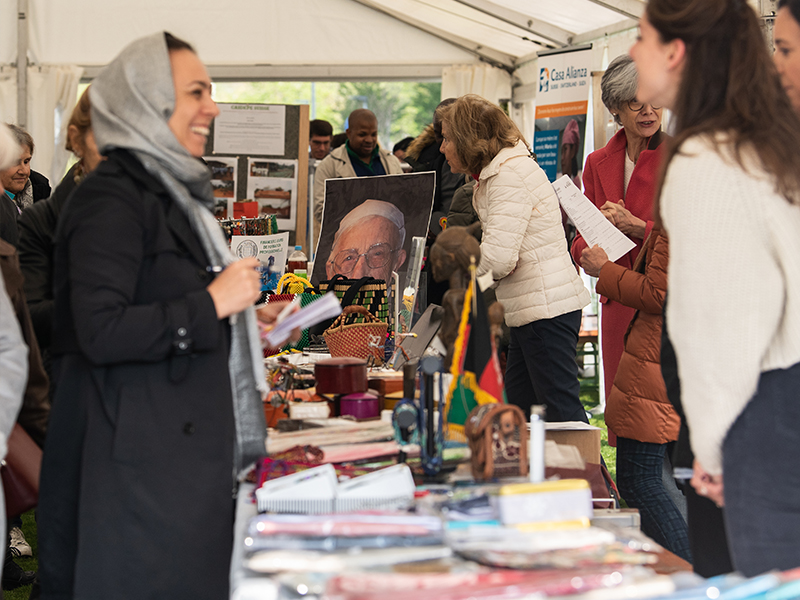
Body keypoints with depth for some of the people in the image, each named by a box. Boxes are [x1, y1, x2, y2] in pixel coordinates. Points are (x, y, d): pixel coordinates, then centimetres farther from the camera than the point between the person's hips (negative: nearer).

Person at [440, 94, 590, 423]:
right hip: (531, 309, 11)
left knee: (562, 412, -7)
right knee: (518, 411, 14)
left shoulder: (510, 173, -15)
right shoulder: (497, 171, 18)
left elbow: (497, 258, -22)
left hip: (547, 309, -11)